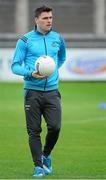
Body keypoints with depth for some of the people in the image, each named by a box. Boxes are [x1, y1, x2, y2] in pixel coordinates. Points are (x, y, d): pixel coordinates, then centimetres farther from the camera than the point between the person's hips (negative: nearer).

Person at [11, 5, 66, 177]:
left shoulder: (58, 39, 9)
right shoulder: (25, 40, -2)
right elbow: (15, 66, -2)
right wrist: (31, 73, -18)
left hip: (52, 91, 2)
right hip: (33, 92, -2)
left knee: (55, 127, -9)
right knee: (34, 131, -2)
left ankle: (46, 155, 18)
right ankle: (38, 165, 8)